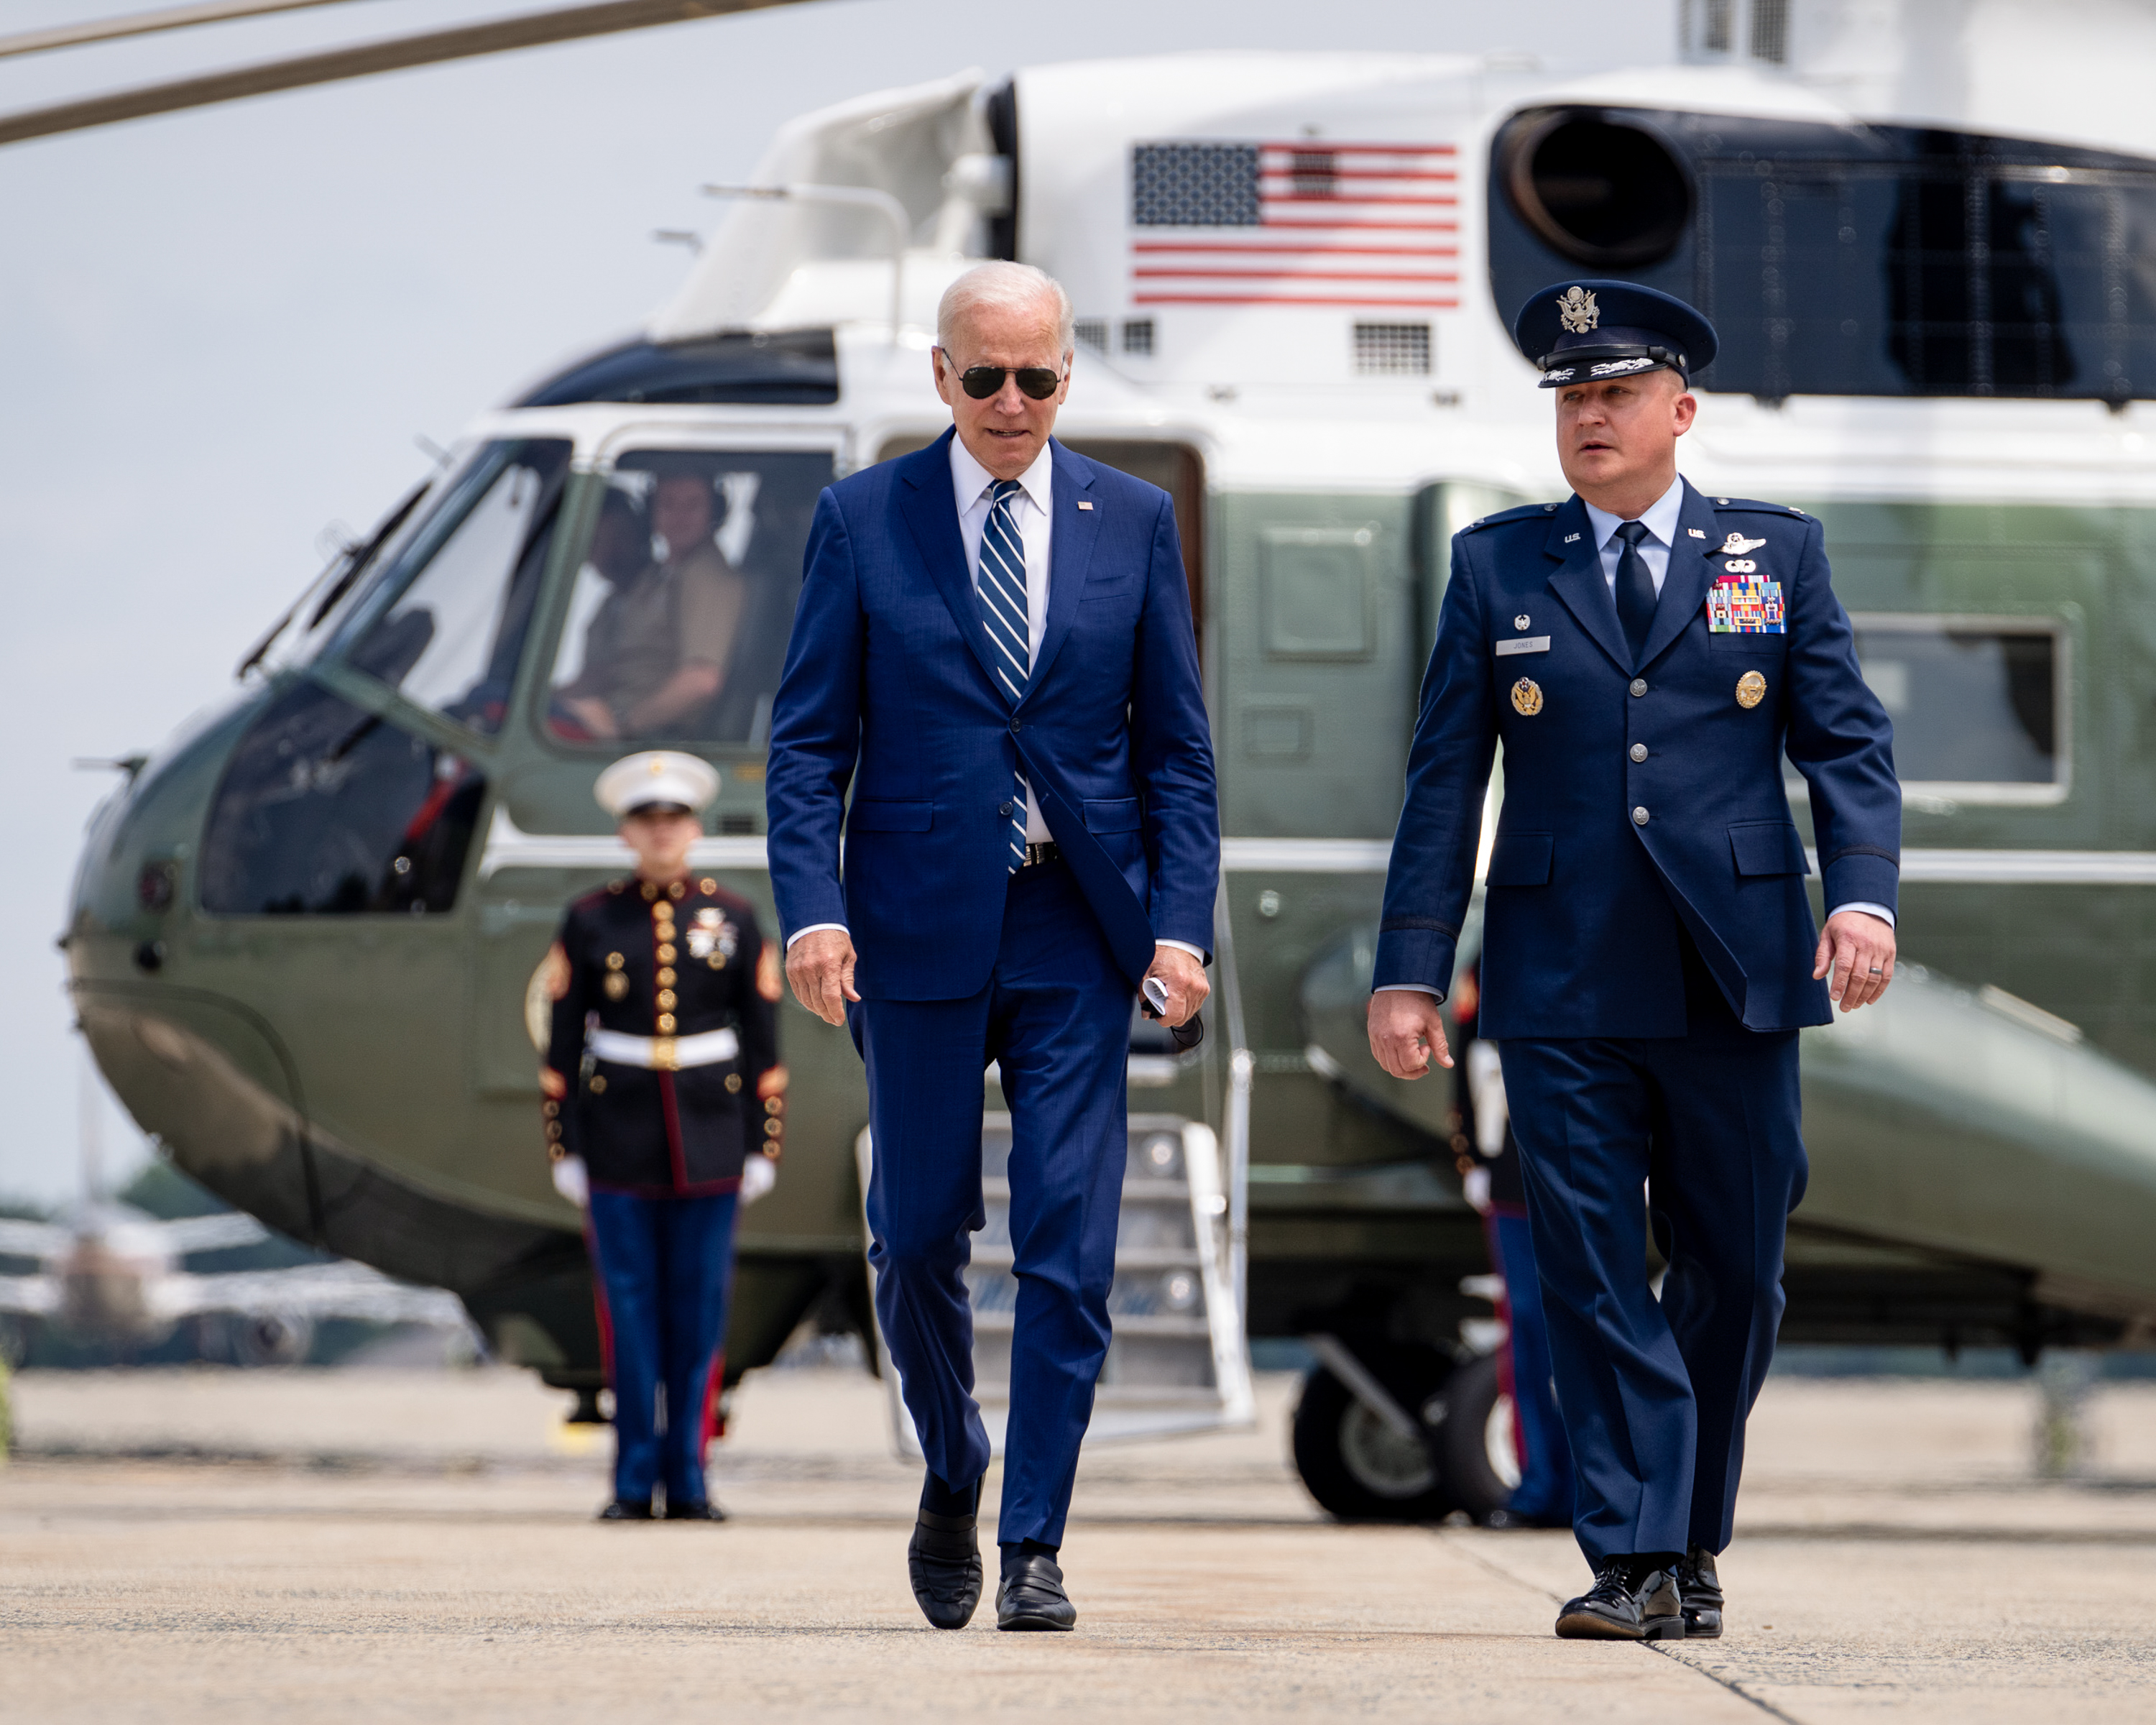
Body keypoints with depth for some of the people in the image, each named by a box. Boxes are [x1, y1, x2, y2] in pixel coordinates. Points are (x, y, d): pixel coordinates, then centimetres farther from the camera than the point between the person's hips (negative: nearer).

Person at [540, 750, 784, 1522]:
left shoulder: (733, 918, 4)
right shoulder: (589, 921, 2)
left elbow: (762, 1041, 7)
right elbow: (562, 1041, 3)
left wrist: (762, 1146, 2)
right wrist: (564, 1149, -1)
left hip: (708, 1139, 1)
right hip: (618, 1138, -1)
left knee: (700, 1311, 1)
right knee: (630, 1311, -1)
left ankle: (688, 1483, 7)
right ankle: (634, 1481, 4)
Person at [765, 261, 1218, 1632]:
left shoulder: (1134, 524, 6)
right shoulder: (864, 520, 2)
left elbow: (1177, 749, 7)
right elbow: (809, 741, 1)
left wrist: (1182, 923, -4)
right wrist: (813, 908, -13)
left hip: (1079, 930, 0)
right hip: (921, 929, 0)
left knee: (1069, 1250, -5)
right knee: (919, 1235, 5)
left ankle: (1036, 1546, 0)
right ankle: (954, 1475, 30)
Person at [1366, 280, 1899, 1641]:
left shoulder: (1777, 555, 9)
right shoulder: (1498, 566, 9)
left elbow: (1848, 742, 4)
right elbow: (1445, 782, 7)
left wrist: (1865, 894, -13)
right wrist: (1410, 968, 1)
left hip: (1737, 975, 0)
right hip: (1565, 984, 0)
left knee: (1735, 1275, 5)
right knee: (1593, 1280, -5)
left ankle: (1691, 1543, 20)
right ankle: (1635, 1563, -4)